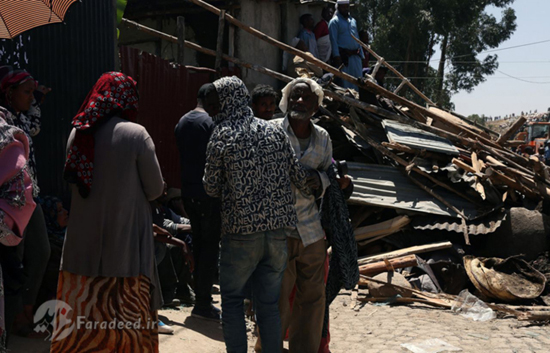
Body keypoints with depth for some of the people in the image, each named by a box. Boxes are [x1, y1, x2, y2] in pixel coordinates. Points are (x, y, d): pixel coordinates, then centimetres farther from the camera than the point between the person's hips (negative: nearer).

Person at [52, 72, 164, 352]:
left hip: (82, 242, 4)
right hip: (126, 242, -4)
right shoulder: (136, 134, -11)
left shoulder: (77, 132, 1)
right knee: (127, 319, 6)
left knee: (82, 317, 11)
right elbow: (155, 190, -4)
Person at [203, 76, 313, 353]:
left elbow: (211, 188, 0)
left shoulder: (222, 136, -7)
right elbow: (300, 178, 5)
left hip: (241, 234, -4)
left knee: (232, 300, 12)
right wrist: (312, 186, 26)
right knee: (269, 304, 13)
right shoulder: (274, 131, 4)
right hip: (277, 231, 4)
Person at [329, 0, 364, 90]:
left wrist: (361, 55, 16)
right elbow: (333, 40, -9)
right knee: (344, 81, -5)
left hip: (356, 56, 6)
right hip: (343, 56, -6)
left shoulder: (353, 20, 20)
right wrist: (336, 56, -18)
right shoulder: (334, 21, -1)